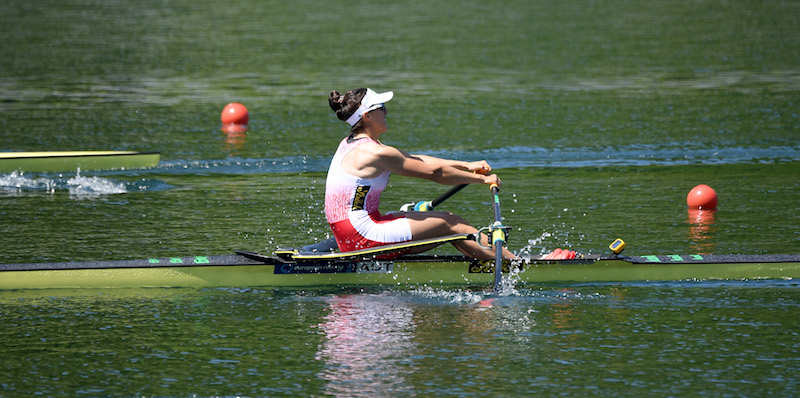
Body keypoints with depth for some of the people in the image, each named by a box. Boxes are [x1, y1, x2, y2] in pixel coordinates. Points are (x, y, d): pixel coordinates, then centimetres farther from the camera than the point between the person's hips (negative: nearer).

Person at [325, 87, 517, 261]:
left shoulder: (349, 144, 14)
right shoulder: (375, 153, -17)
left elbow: (415, 160, 16)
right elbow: (434, 172, -11)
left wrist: (466, 166, 14)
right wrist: (481, 179, 0)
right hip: (364, 236, -10)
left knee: (446, 219, 12)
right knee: (451, 224, -4)